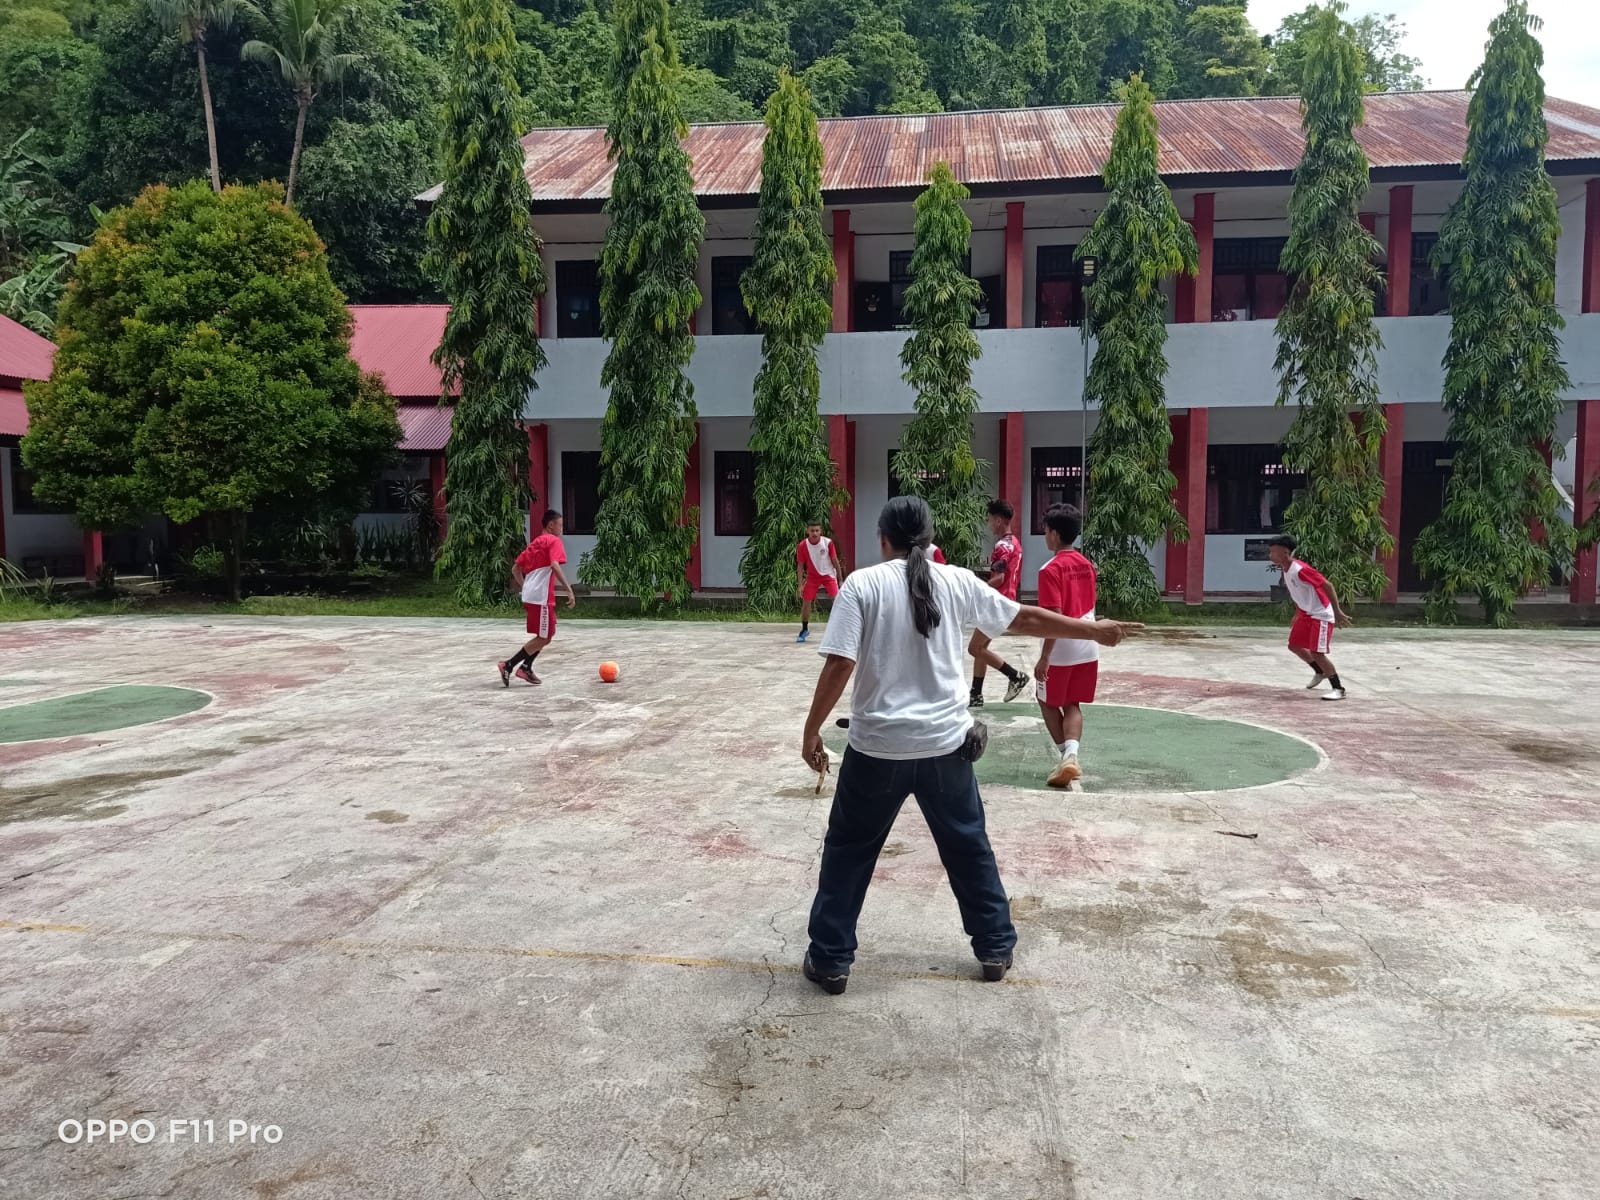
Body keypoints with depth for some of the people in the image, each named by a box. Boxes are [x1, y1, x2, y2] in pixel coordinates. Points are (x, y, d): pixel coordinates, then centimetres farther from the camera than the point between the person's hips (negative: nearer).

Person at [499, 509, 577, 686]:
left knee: (545, 635, 20)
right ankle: (508, 666, -6)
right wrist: (569, 590, -22)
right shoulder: (554, 541, -3)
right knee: (543, 638, -2)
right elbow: (554, 566, -20)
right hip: (542, 597, -9)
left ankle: (525, 668, 16)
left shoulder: (534, 543, 20)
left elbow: (515, 569, 22)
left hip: (529, 596, 9)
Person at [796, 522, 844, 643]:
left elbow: (835, 561, -7)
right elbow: (801, 566, -4)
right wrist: (800, 585, -7)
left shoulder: (828, 542, -16)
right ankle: (804, 629, 18)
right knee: (806, 602, -1)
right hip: (812, 576, 1)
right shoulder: (802, 546, -13)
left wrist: (840, 579, -5)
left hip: (828, 574, -1)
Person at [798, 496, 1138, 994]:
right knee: (969, 847, 21)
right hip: (945, 744, 3)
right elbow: (1026, 619, 11)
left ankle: (830, 960, 20)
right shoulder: (956, 581, 1)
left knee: (848, 850, 14)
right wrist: (1094, 629, 25)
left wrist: (811, 730, -3)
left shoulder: (862, 584, -7)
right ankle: (995, 948, 32)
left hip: (878, 747, -2)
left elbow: (839, 666, -14)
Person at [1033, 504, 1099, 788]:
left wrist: (1044, 657, -20)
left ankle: (1064, 755, 13)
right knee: (1072, 704, 12)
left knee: (1049, 702, 14)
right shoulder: (1086, 565, 7)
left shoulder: (1051, 569, -17)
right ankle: (1071, 755, -7)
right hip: (1087, 648, 7)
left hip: (1061, 650, -6)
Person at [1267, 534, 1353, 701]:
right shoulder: (1285, 570, 3)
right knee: (1294, 645, 16)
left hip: (1321, 615, -10)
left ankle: (1338, 689, -1)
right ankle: (1320, 672, 37)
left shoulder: (1300, 570, -26)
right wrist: (1297, 614, 22)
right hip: (1305, 614, 10)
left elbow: (1327, 586, -24)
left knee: (1317, 653, -13)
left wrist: (1337, 612, -24)